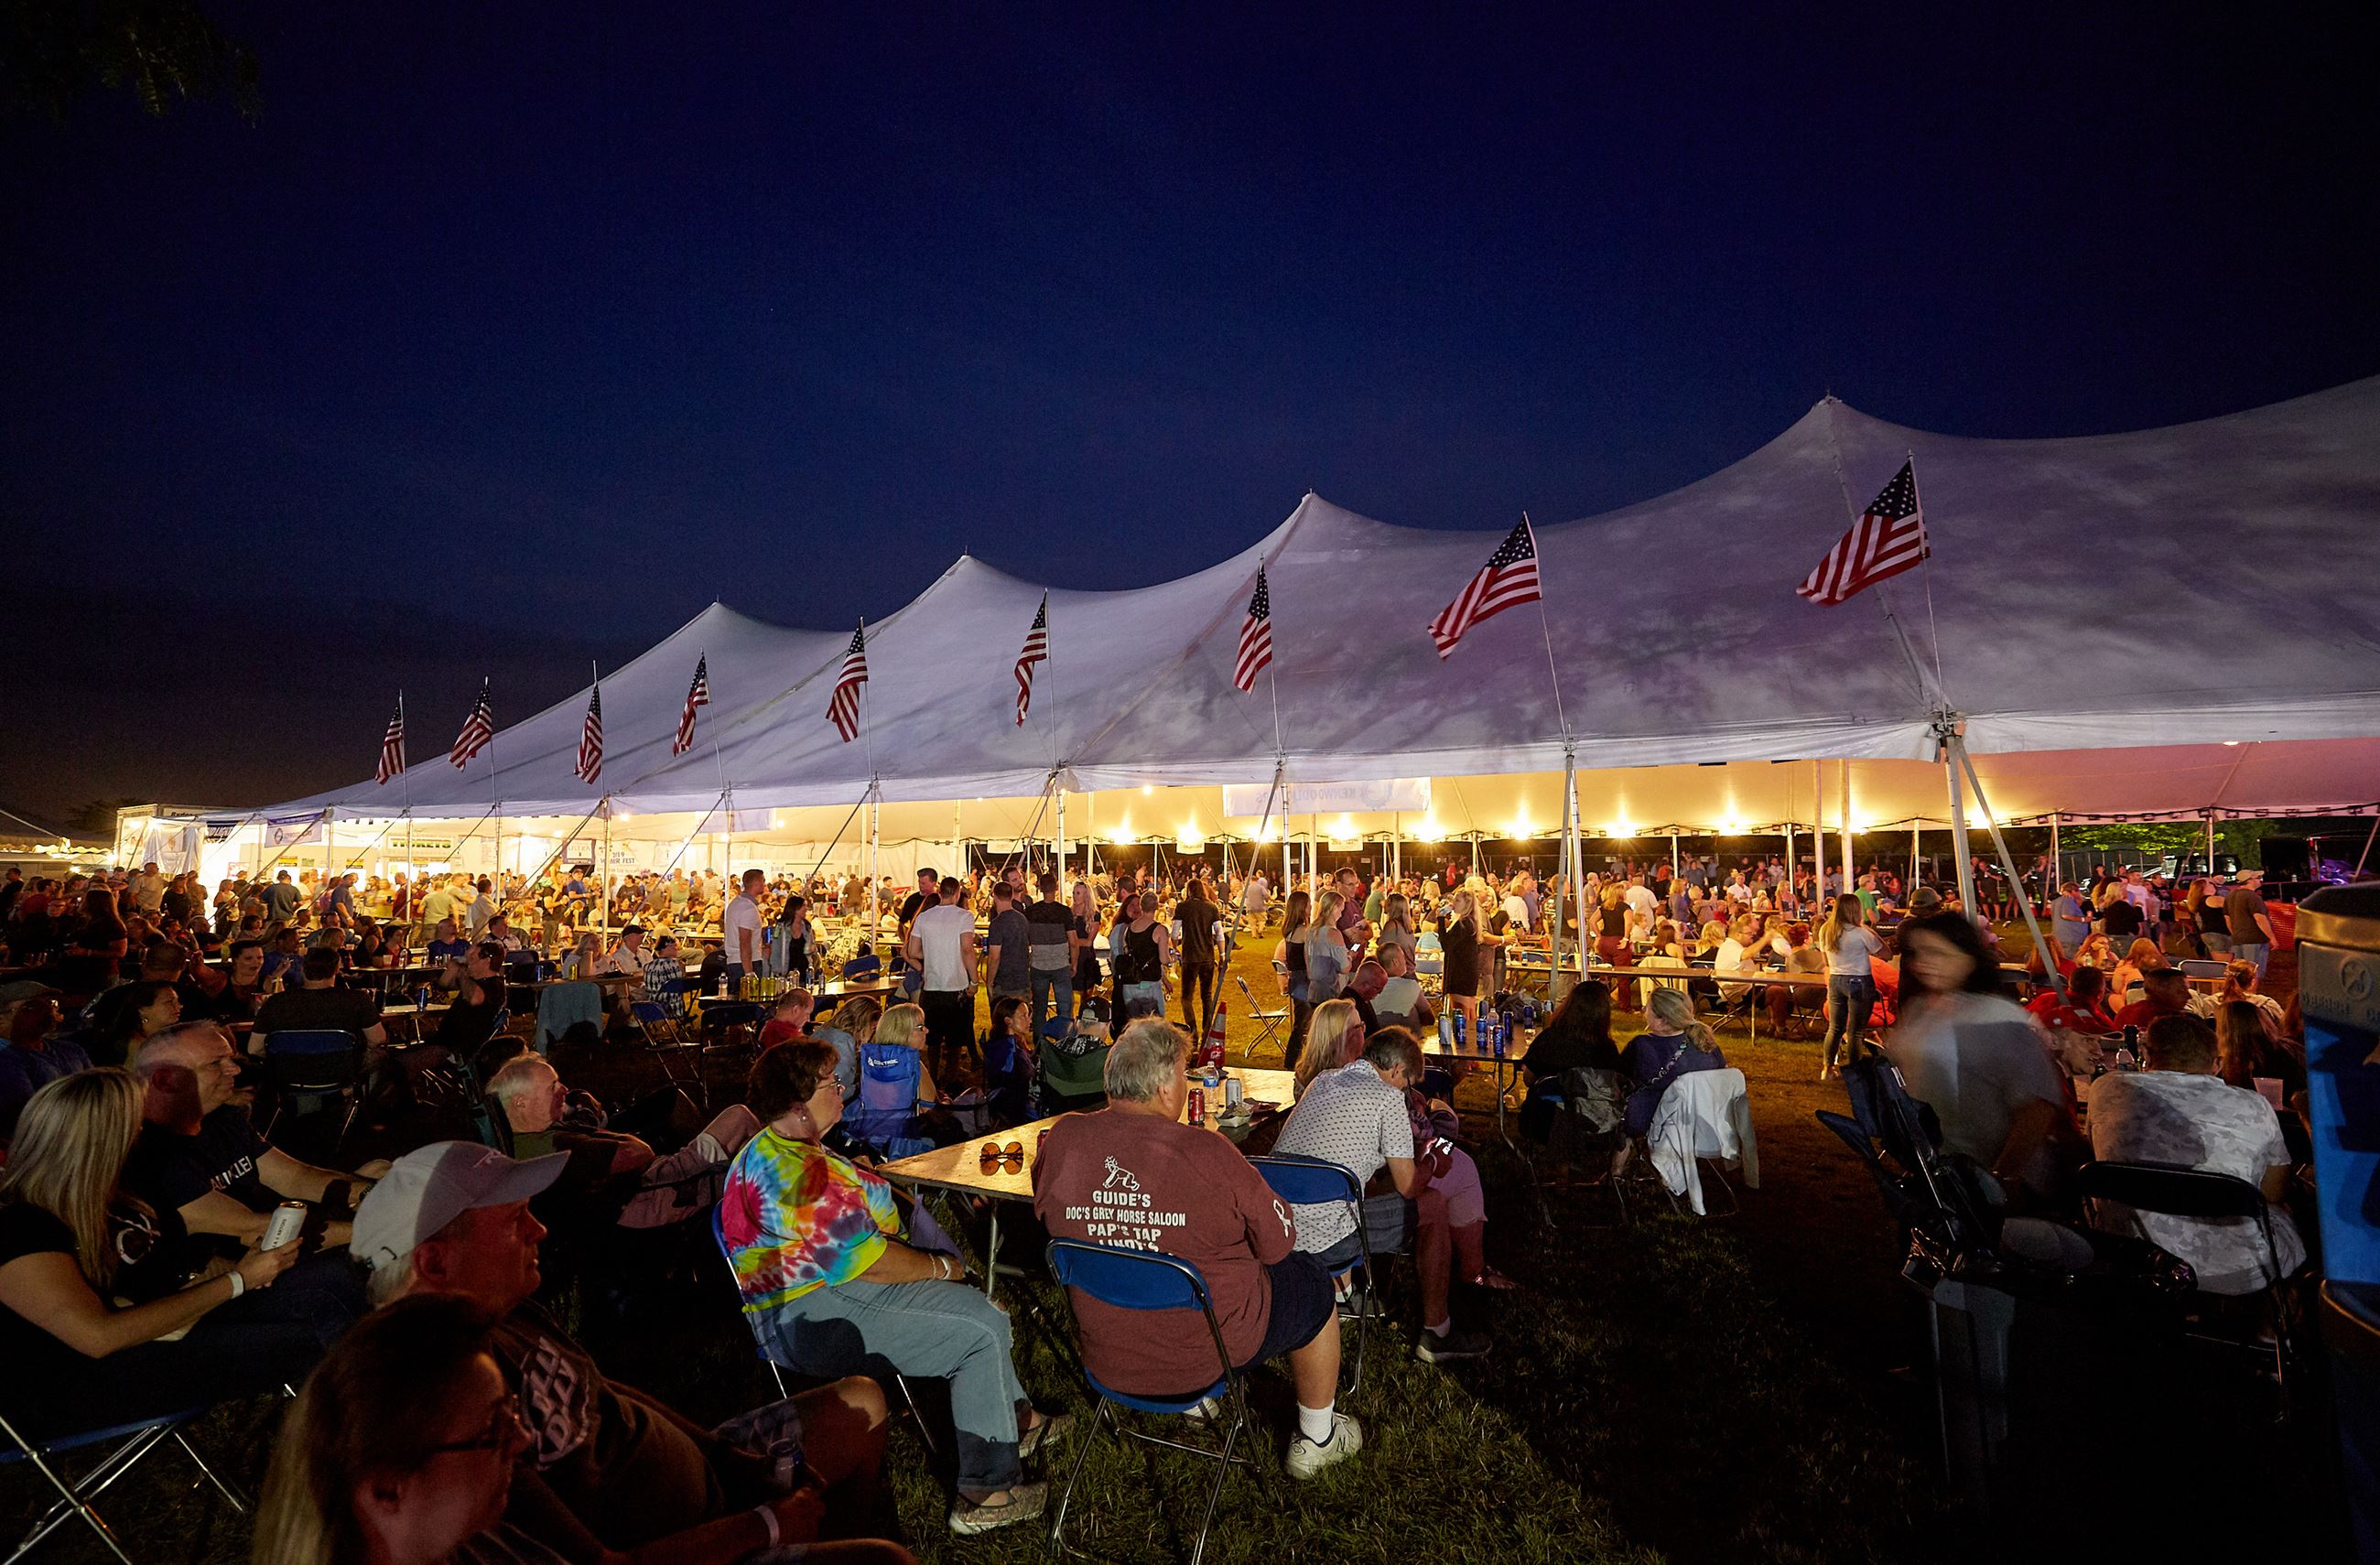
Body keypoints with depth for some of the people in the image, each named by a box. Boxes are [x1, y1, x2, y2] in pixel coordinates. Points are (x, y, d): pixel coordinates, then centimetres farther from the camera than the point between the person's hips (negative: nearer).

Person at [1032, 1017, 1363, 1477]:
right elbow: (1279, 1243, -14)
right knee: (1312, 1284, 21)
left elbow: (1045, 1217, 6)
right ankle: (1316, 1440, 39)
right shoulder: (1206, 1153, -28)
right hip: (1209, 1353, -5)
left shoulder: (1061, 1140, -15)